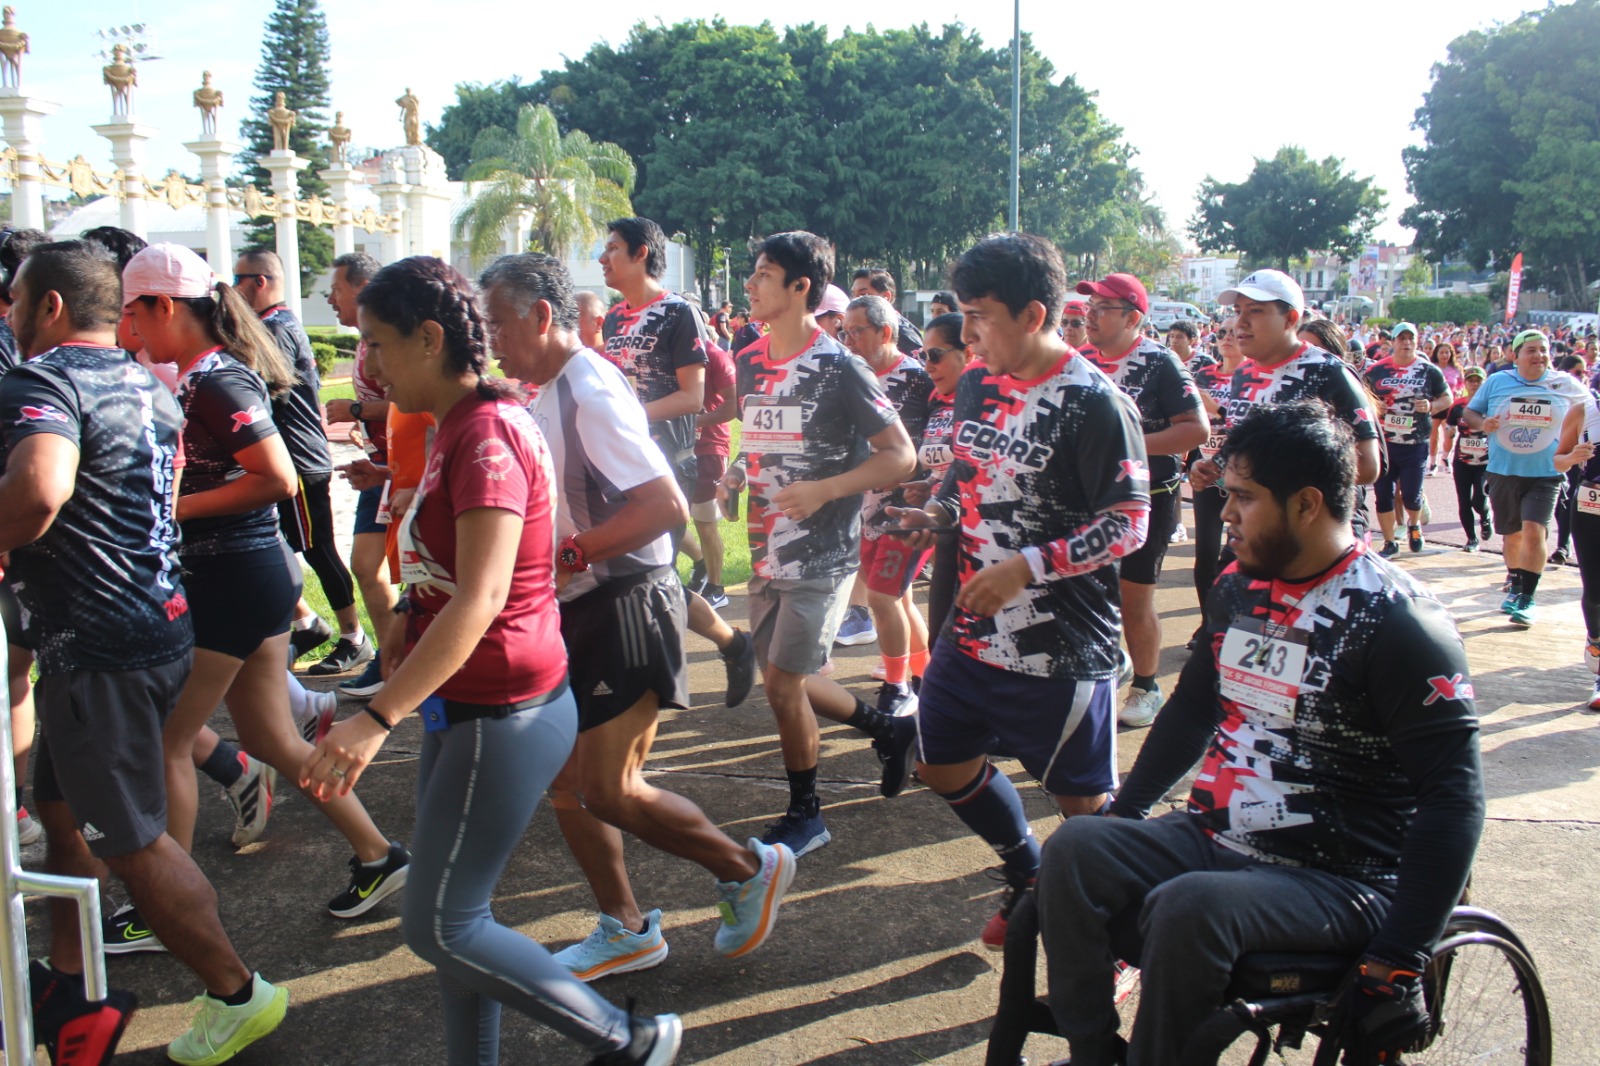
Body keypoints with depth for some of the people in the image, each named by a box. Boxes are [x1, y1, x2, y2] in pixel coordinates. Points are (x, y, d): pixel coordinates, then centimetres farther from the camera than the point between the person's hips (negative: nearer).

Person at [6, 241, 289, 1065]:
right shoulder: (147, 387, 12)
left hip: (98, 648, -10)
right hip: (157, 618, 10)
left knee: (131, 840, 3)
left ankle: (238, 996, 16)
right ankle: (68, 996, 28)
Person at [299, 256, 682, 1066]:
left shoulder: (486, 435, -20)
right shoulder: (458, 426, 12)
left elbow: (482, 599, -30)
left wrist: (379, 717, -34)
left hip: (504, 716, -10)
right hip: (469, 709, 10)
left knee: (438, 927, -2)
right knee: (451, 916, 16)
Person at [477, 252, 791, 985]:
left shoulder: (590, 395, -19)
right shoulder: (547, 396, 12)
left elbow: (666, 505, -28)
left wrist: (566, 558, -28)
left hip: (625, 609, -10)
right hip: (576, 612, 10)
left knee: (608, 791, -8)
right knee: (565, 780, 12)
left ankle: (749, 870, 13)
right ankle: (625, 929, 26)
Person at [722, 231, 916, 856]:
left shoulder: (838, 369, -14)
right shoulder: (749, 364, 8)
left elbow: (901, 456, -13)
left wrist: (821, 490, -22)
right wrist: (738, 474, 3)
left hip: (821, 554, -7)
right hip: (767, 550, 8)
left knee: (782, 683, -5)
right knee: (782, 679, 12)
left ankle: (805, 816, 12)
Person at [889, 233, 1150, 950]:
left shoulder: (1093, 403, -17)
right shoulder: (977, 390, 6)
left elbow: (1128, 524, -18)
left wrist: (1025, 567, -24)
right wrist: (931, 518, -1)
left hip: (1062, 647, -8)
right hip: (973, 630, 8)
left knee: (1082, 798, 5)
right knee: (943, 764, 18)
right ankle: (1029, 877, 41)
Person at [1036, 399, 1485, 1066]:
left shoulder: (1395, 620, -15)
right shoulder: (1238, 589, 8)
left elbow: (1453, 795, -17)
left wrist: (1397, 965, -21)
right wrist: (1122, 814, 15)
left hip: (1336, 879, -7)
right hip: (1214, 839, 7)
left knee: (1187, 909, -33)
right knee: (1072, 852, -16)